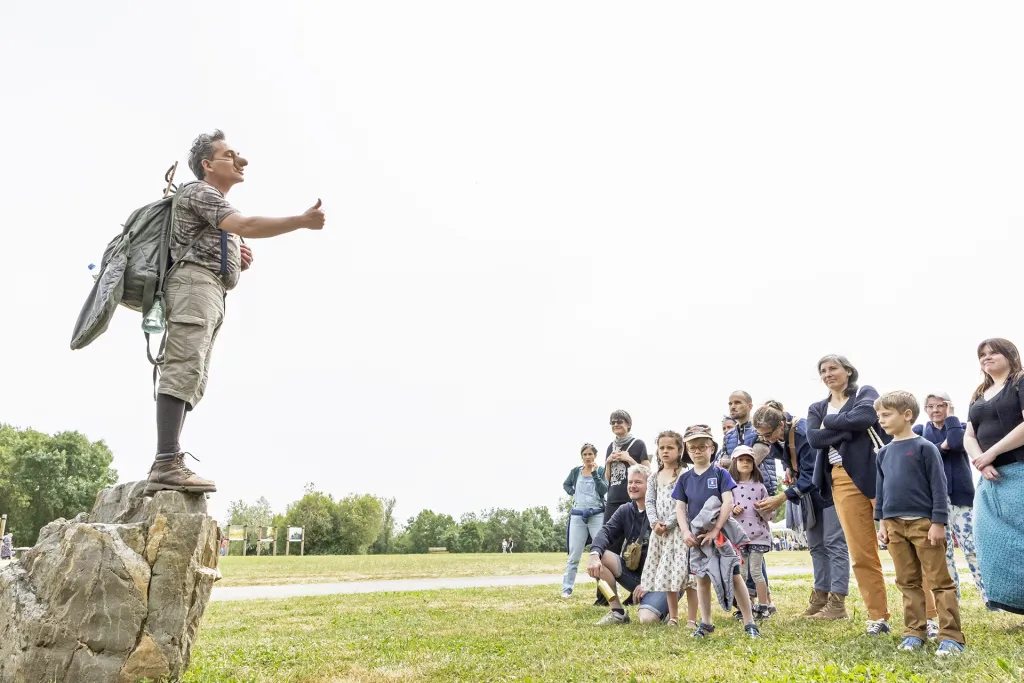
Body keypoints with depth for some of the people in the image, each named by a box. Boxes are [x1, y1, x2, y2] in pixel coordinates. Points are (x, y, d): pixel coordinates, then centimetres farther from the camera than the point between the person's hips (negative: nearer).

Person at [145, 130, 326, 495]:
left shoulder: (218, 207, 34)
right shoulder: (198, 192, 2)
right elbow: (246, 225, -16)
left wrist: (240, 260, 11)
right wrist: (302, 221, -20)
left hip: (211, 291, 10)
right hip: (195, 283, -10)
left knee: (191, 379, -1)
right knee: (183, 371, -21)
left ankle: (167, 463, -6)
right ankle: (167, 465, -30)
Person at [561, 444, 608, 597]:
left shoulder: (601, 470, 1)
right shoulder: (575, 471, 7)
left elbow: (604, 490, -12)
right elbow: (565, 484, 22)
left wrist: (594, 473, -16)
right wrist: (573, 493, 4)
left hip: (597, 515, -2)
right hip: (578, 515, 2)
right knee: (574, 555, 3)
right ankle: (567, 588, 7)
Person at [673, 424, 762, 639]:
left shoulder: (720, 474, -6)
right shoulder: (685, 478, 4)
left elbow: (728, 502, -13)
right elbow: (680, 507, 4)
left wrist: (715, 530, -20)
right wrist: (686, 531, -11)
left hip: (722, 533, -3)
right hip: (697, 536, 3)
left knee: (734, 577, 1)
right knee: (702, 579, 10)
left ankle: (749, 623, 8)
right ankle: (706, 623, 20)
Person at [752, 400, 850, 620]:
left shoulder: (805, 434, -32)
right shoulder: (778, 435, -9)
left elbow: (810, 475, -29)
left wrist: (782, 498, -32)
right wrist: (788, 468, -5)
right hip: (809, 491, 8)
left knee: (834, 543, -8)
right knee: (816, 545, 11)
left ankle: (837, 603, -7)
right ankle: (820, 596, 17)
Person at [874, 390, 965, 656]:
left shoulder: (925, 447, -6)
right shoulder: (883, 453, 11)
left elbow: (939, 486, -8)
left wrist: (938, 522, -12)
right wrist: (882, 521, 10)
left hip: (923, 523, -6)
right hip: (895, 525, 6)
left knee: (940, 581, 0)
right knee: (908, 582, 11)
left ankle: (951, 637, 3)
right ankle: (915, 632, 18)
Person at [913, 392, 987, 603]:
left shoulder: (960, 427, 8)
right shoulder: (919, 431, 11)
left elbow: (956, 443, -16)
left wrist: (950, 416, -5)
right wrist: (941, 447, -15)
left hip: (959, 493, -2)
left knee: (970, 545, -9)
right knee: (942, 547, 3)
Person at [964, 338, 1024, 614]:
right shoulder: (979, 396, 20)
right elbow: (969, 437, 14)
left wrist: (991, 453, -14)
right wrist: (981, 463, -6)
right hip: (991, 478, 7)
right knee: (993, 539, 2)